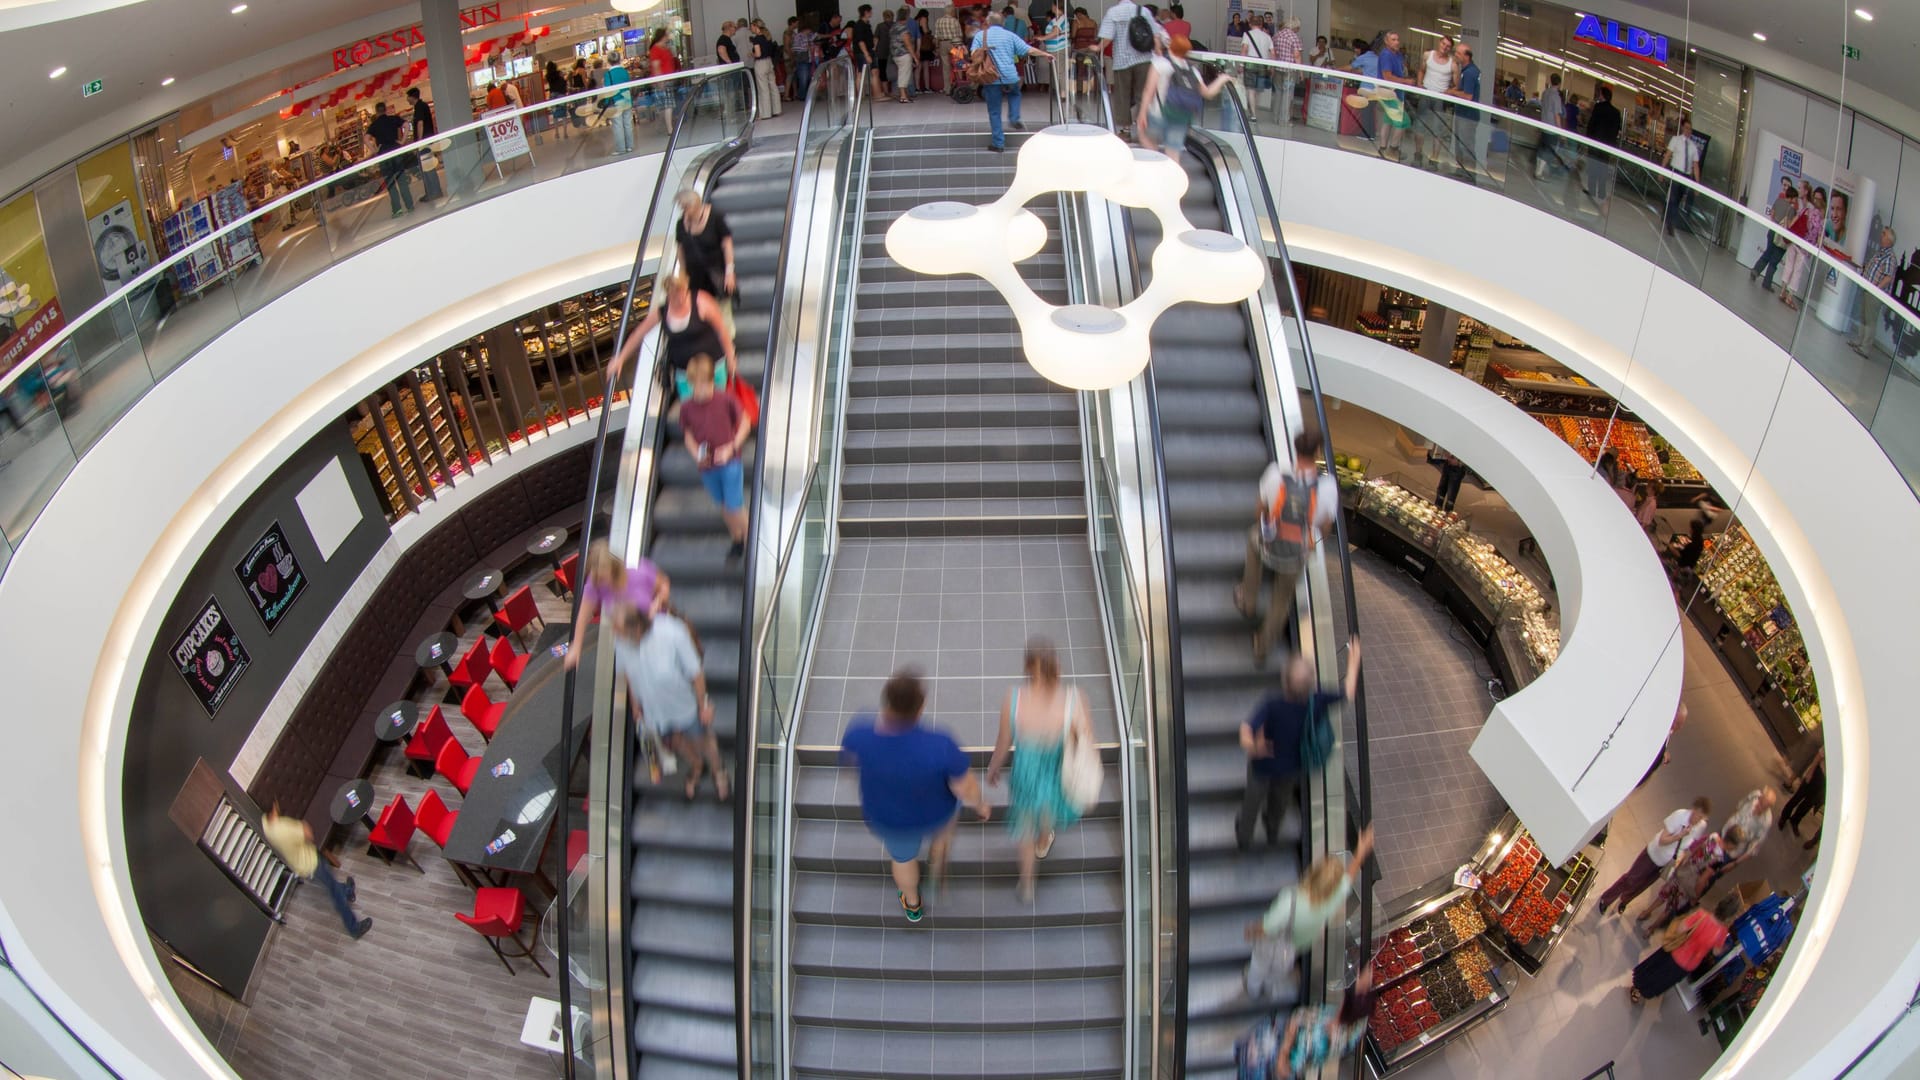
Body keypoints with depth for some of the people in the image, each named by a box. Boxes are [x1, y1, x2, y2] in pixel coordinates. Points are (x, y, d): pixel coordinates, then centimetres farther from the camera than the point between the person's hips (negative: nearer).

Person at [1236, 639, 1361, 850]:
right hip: (1293, 765, 3)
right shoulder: (1317, 701, -33)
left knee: (1253, 799, 27)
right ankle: (1273, 833, 61)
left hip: (1264, 763, -3)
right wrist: (1353, 661, -6)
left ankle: (1244, 838, 52)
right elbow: (1347, 692, -16)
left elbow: (1248, 726, -54)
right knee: (1281, 798, 34)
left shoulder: (1272, 704, -41)